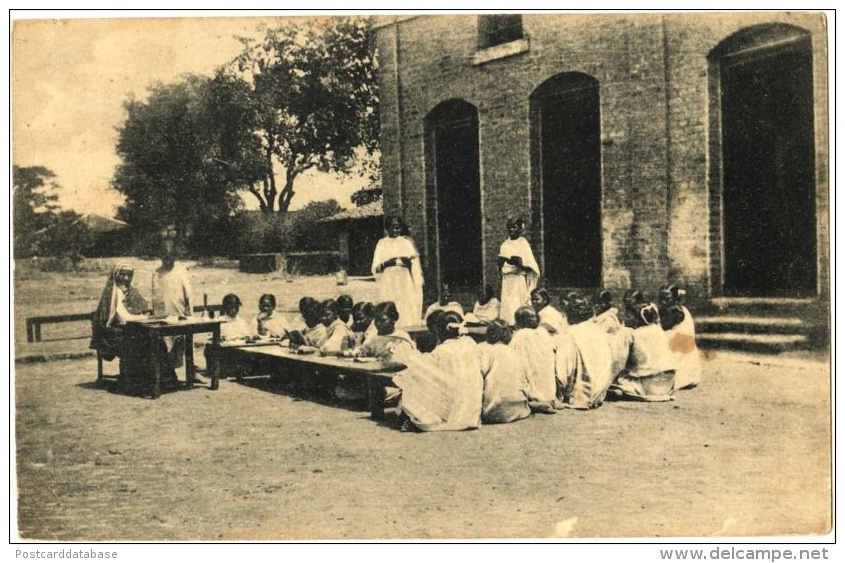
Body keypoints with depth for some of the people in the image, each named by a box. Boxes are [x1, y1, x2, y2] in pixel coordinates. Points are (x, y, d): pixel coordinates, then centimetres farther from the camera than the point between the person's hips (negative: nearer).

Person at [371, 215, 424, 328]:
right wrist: (387, 263, -14)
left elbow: (415, 263, 6)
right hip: (389, 285, 0)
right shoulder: (382, 244, 8)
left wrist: (406, 261, -13)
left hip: (406, 282, 1)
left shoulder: (407, 242, 10)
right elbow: (375, 268, 1)